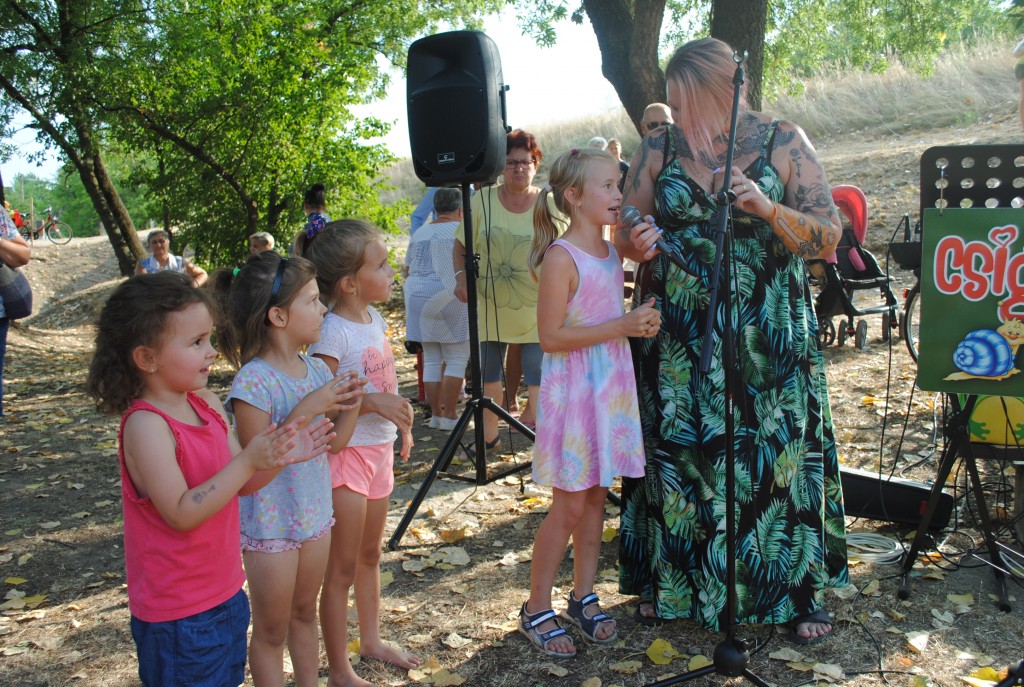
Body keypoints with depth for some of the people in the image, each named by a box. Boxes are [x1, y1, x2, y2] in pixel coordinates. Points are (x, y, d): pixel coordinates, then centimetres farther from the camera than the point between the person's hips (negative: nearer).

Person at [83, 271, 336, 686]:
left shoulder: (208, 403, 0)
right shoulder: (146, 424, -24)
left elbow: (239, 484, 7)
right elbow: (181, 513, -28)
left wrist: (282, 458, -11)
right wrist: (248, 461, -31)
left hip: (224, 590, 8)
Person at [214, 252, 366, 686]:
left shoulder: (316, 370, -1)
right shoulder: (254, 381, -23)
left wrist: (350, 406, -12)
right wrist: (306, 410, -30)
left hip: (314, 515, 7)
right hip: (270, 524, -7)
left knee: (305, 613, 23)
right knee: (271, 630, 11)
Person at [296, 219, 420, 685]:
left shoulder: (375, 318, 5)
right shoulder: (333, 331, -21)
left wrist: (400, 421, 18)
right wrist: (373, 403, -30)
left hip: (379, 449, 8)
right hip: (346, 454, -8)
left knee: (369, 555, 23)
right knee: (343, 568, 5)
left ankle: (371, 640, 41)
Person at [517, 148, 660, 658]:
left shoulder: (613, 252, 9)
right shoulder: (561, 257, -16)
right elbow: (551, 336, -20)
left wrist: (642, 321, 2)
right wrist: (621, 326, -21)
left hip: (611, 384, 8)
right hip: (572, 389, -7)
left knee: (596, 497, 13)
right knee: (570, 504, -1)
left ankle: (583, 597, 28)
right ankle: (536, 610, 15)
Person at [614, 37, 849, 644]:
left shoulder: (784, 142, -2)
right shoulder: (659, 147, 3)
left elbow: (829, 236, -5)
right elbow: (626, 233, 9)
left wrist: (769, 210, -22)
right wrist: (637, 243, -15)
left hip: (769, 337, -1)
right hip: (677, 338, 2)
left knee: (777, 452, 4)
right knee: (675, 450, 8)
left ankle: (799, 591, 22)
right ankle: (668, 582, 26)